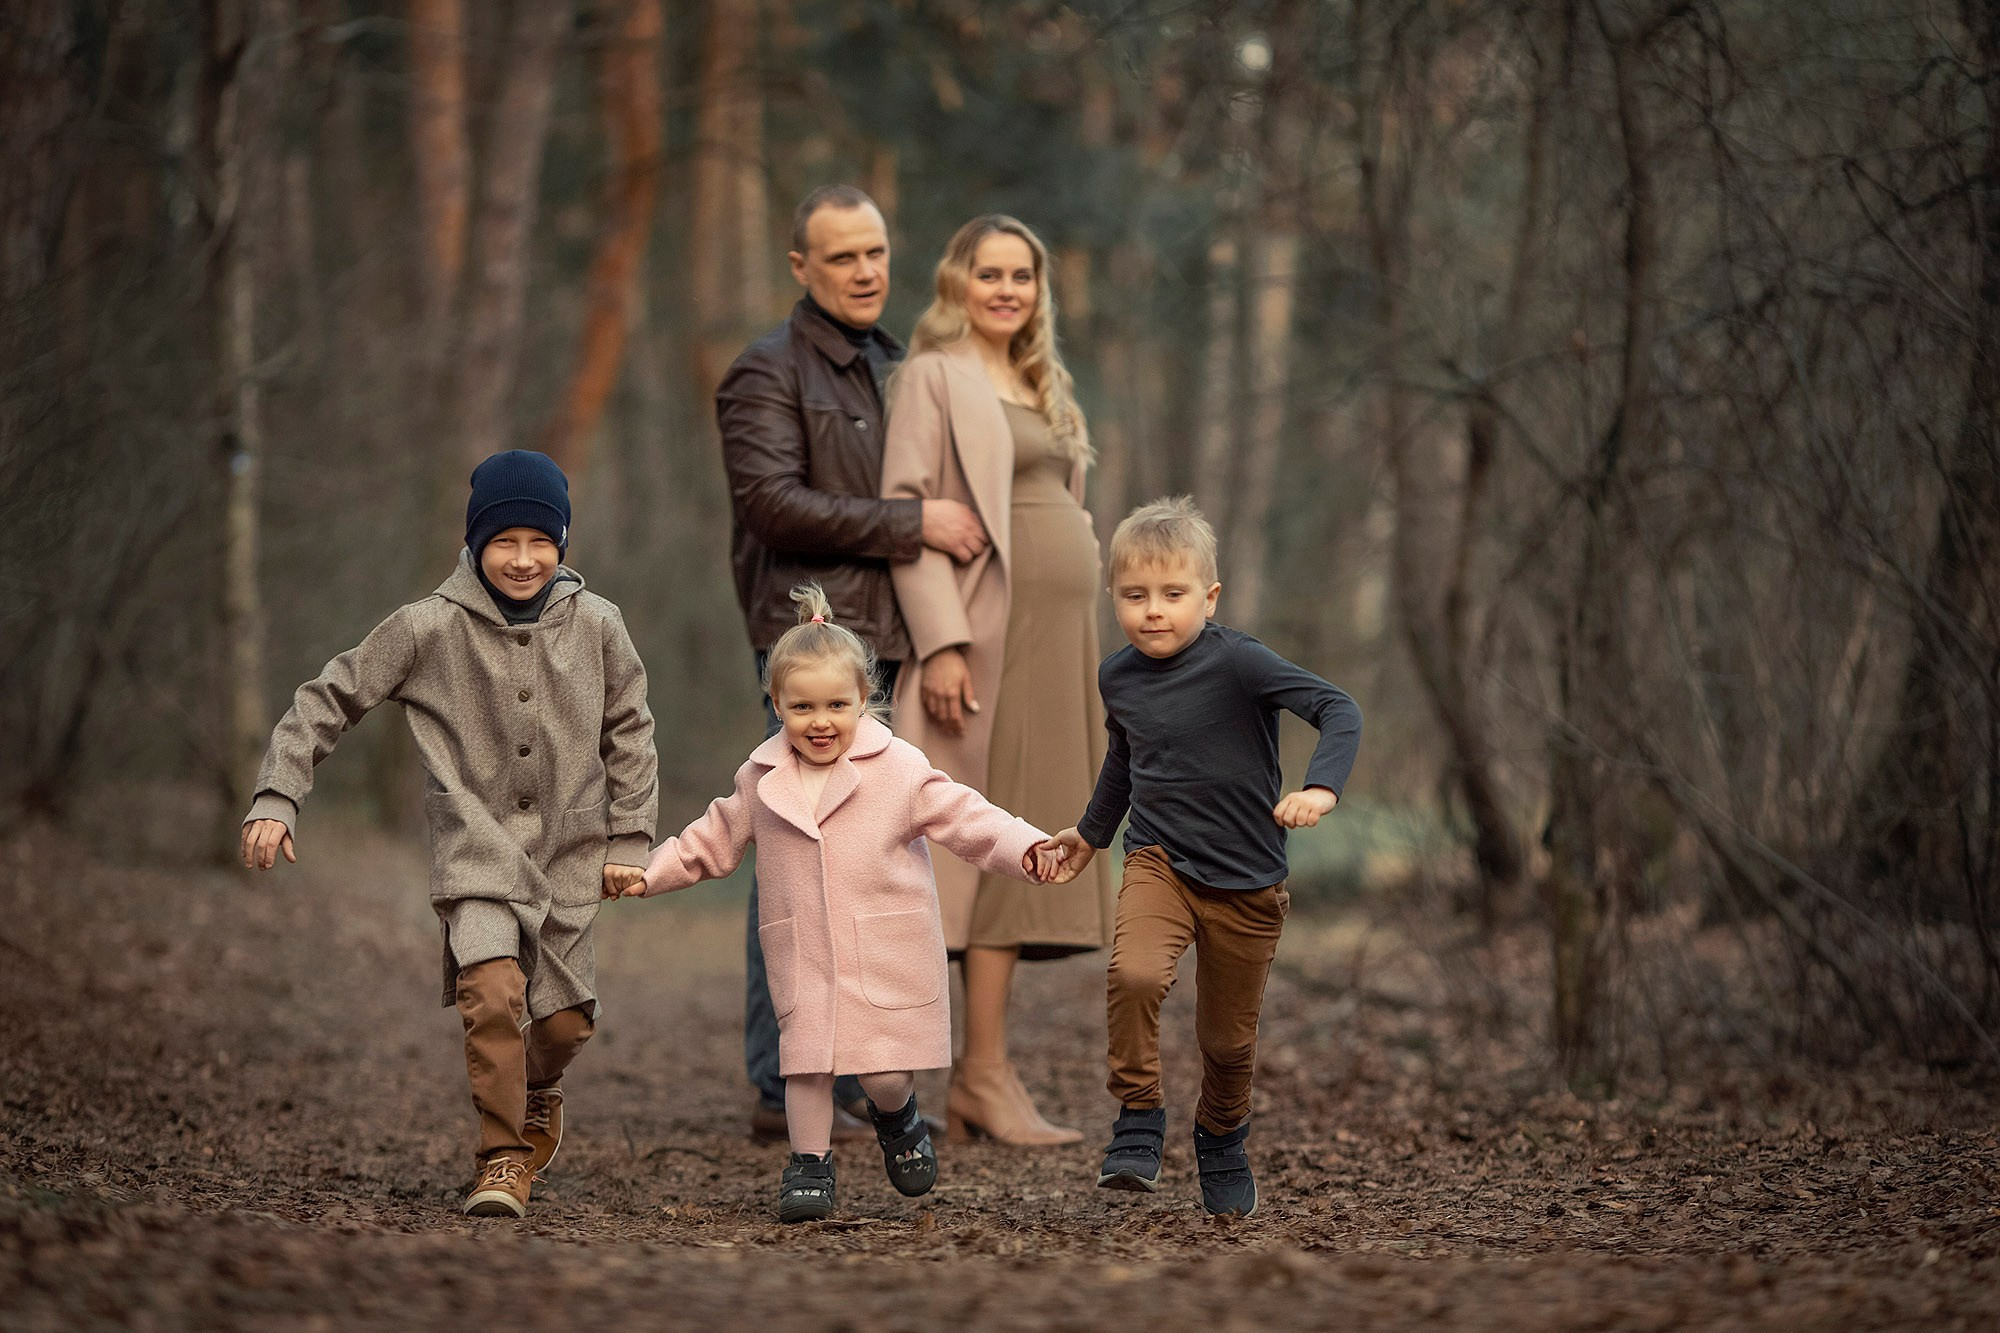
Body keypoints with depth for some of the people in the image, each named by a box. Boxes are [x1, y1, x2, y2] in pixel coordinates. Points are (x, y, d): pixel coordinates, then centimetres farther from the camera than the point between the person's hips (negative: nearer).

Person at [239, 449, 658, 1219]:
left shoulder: (595, 625, -2)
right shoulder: (429, 629, -8)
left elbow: (629, 733, 9)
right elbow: (329, 700, -3)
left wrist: (629, 839, 5)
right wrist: (276, 798, -11)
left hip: (569, 854, 3)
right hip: (476, 847, -3)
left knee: (565, 1018, 6)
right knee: (492, 990, -24)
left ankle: (540, 1089, 42)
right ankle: (503, 1158, -11)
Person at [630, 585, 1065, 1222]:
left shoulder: (899, 769, -4)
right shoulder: (761, 779, 6)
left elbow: (965, 817, -6)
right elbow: (715, 839, 19)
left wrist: (1027, 848, -20)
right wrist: (647, 873, 16)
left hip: (887, 949, -2)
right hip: (802, 951, 2)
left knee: (887, 1070, -3)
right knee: (806, 1055, -5)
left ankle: (897, 1119, 31)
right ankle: (809, 1163, 12)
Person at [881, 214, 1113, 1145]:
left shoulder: (1037, 386, 20)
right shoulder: (934, 376, -4)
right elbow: (905, 509, -12)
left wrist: (1078, 658, 19)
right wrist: (940, 641, -21)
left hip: (1056, 639, 8)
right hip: (990, 637, -8)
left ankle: (976, 1083, 8)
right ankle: (986, 1075, -10)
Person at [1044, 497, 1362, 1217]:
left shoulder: (1237, 662, -16)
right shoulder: (1118, 677, 1)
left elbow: (1339, 710, -21)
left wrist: (1320, 787, -37)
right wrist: (1091, 832, 35)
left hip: (1246, 880, -2)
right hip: (1159, 861, 2)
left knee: (1227, 1036, 9)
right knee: (1133, 975, -28)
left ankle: (1222, 1141, 39)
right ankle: (1138, 1120, -10)